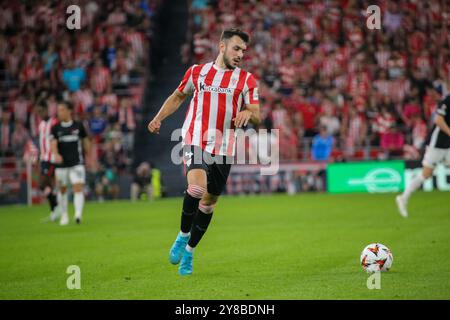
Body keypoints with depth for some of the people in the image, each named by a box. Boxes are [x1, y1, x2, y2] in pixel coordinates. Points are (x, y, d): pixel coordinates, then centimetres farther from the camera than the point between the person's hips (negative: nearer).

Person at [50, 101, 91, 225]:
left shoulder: (79, 126, 3)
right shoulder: (55, 128, 3)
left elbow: (86, 141, 13)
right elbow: (53, 143, -8)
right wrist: (56, 154, -27)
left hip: (77, 163, -2)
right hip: (61, 164, 2)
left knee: (78, 188, -15)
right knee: (62, 190, 10)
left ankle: (78, 214, -22)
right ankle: (64, 215, 26)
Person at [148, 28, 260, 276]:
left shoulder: (246, 80, 5)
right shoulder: (197, 72, 7)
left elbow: (257, 116, 3)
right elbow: (178, 96, 21)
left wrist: (247, 113, -20)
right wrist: (158, 118, 9)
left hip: (224, 149, 2)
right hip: (195, 141, -2)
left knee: (209, 202, 7)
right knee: (196, 188, -27)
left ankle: (189, 252, 25)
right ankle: (183, 235, -3)